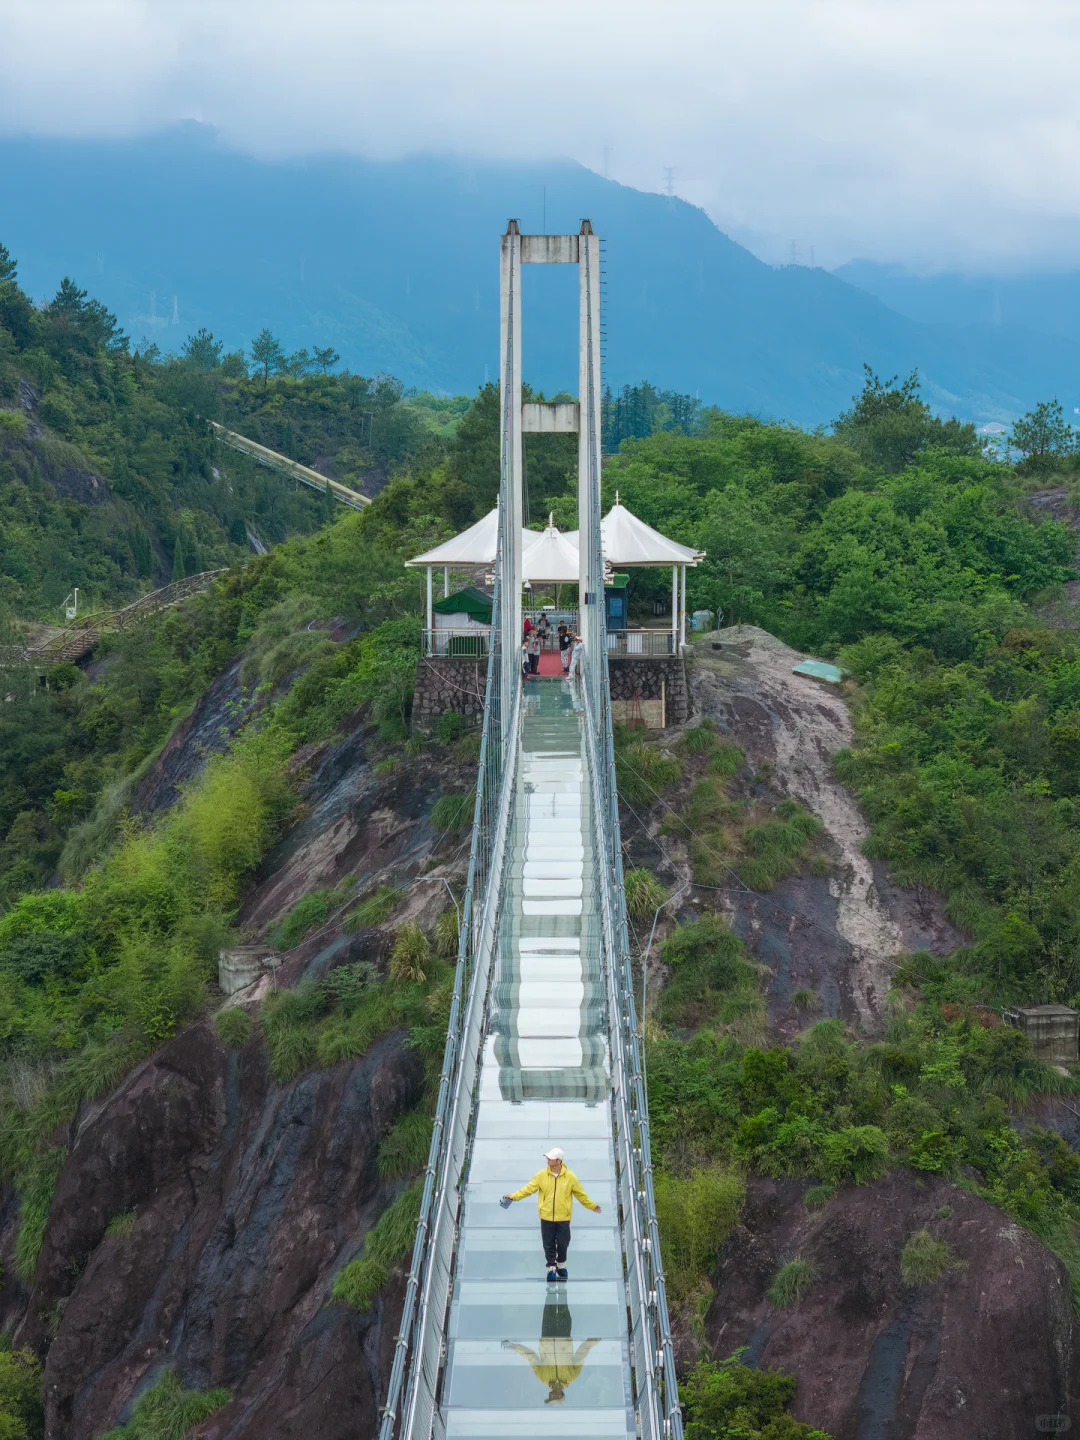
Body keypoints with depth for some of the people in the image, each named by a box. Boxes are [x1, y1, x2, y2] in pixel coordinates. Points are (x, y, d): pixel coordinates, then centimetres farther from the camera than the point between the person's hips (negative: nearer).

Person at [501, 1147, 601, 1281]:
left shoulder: (570, 1177, -7)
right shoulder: (541, 1175, -5)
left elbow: (580, 1193, 4)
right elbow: (528, 1188, -3)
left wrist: (592, 1206, 11)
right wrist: (513, 1196, -10)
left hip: (563, 1218, -1)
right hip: (546, 1217, 1)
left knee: (563, 1243, 7)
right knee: (549, 1244, 5)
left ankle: (561, 1266, 31)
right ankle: (551, 1268, 18)